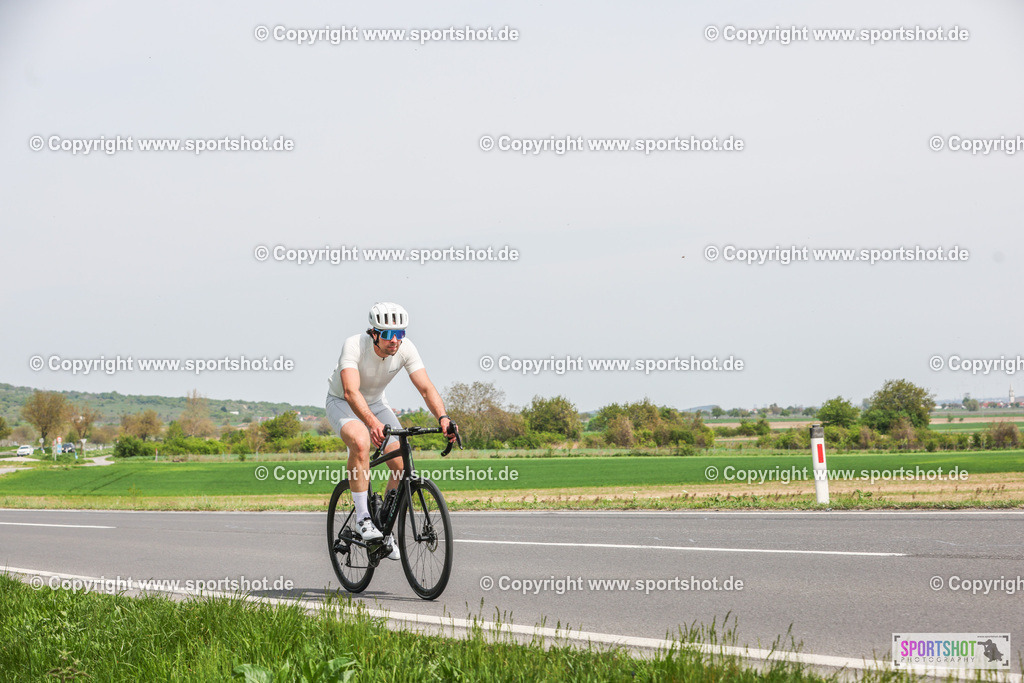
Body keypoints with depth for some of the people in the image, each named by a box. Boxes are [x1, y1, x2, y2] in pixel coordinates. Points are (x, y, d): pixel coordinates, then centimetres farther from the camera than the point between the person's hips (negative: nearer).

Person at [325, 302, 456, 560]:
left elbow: (426, 387, -27)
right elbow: (351, 392, -46)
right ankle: (363, 517, -25)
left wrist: (442, 417, -45)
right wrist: (373, 423, -62)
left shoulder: (405, 348, -22)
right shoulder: (354, 345, -34)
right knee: (361, 442, -36)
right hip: (342, 402, -5)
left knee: (402, 464, -10)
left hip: (375, 403, 5)